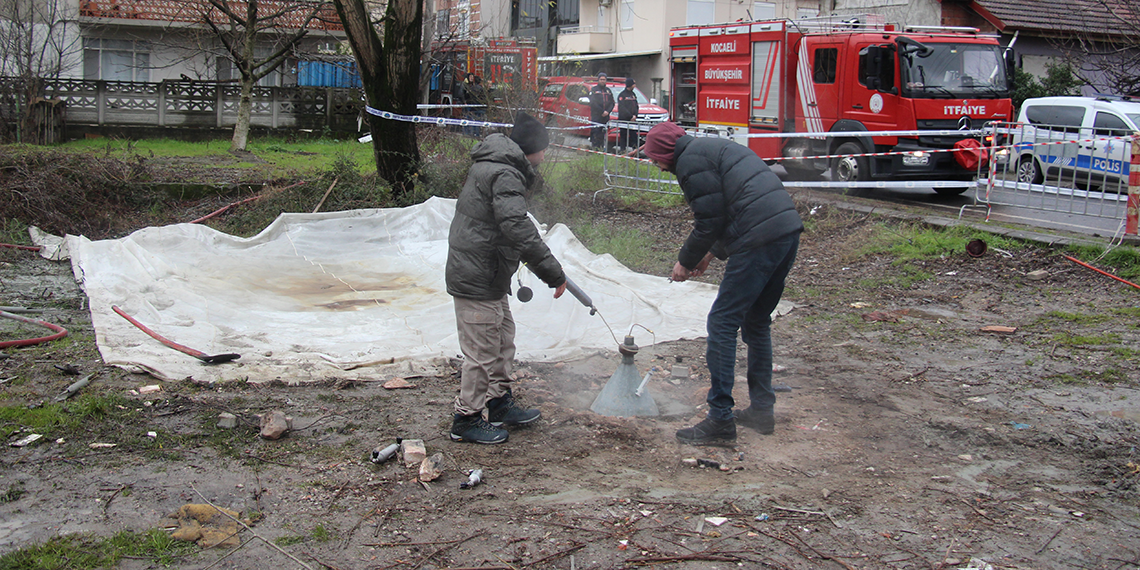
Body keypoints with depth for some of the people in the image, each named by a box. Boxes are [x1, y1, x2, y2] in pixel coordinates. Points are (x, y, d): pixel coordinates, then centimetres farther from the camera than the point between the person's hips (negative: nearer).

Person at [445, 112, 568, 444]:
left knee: (503, 341, 21)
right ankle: (467, 420, 11)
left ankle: (501, 405, 34)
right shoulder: (506, 175, -19)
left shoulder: (491, 167, 16)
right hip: (477, 280, -11)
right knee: (482, 352, -1)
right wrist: (552, 271, -30)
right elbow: (516, 226, -31)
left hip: (488, 277, 11)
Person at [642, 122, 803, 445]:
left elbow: (710, 219, -8)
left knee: (723, 323, -4)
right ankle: (762, 410, 27)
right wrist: (713, 252, 29)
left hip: (760, 241, -10)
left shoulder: (691, 159, -3)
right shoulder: (716, 148, 27)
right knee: (757, 322, 20)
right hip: (789, 230, 10)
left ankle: (720, 420, -4)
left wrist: (686, 261, 5)